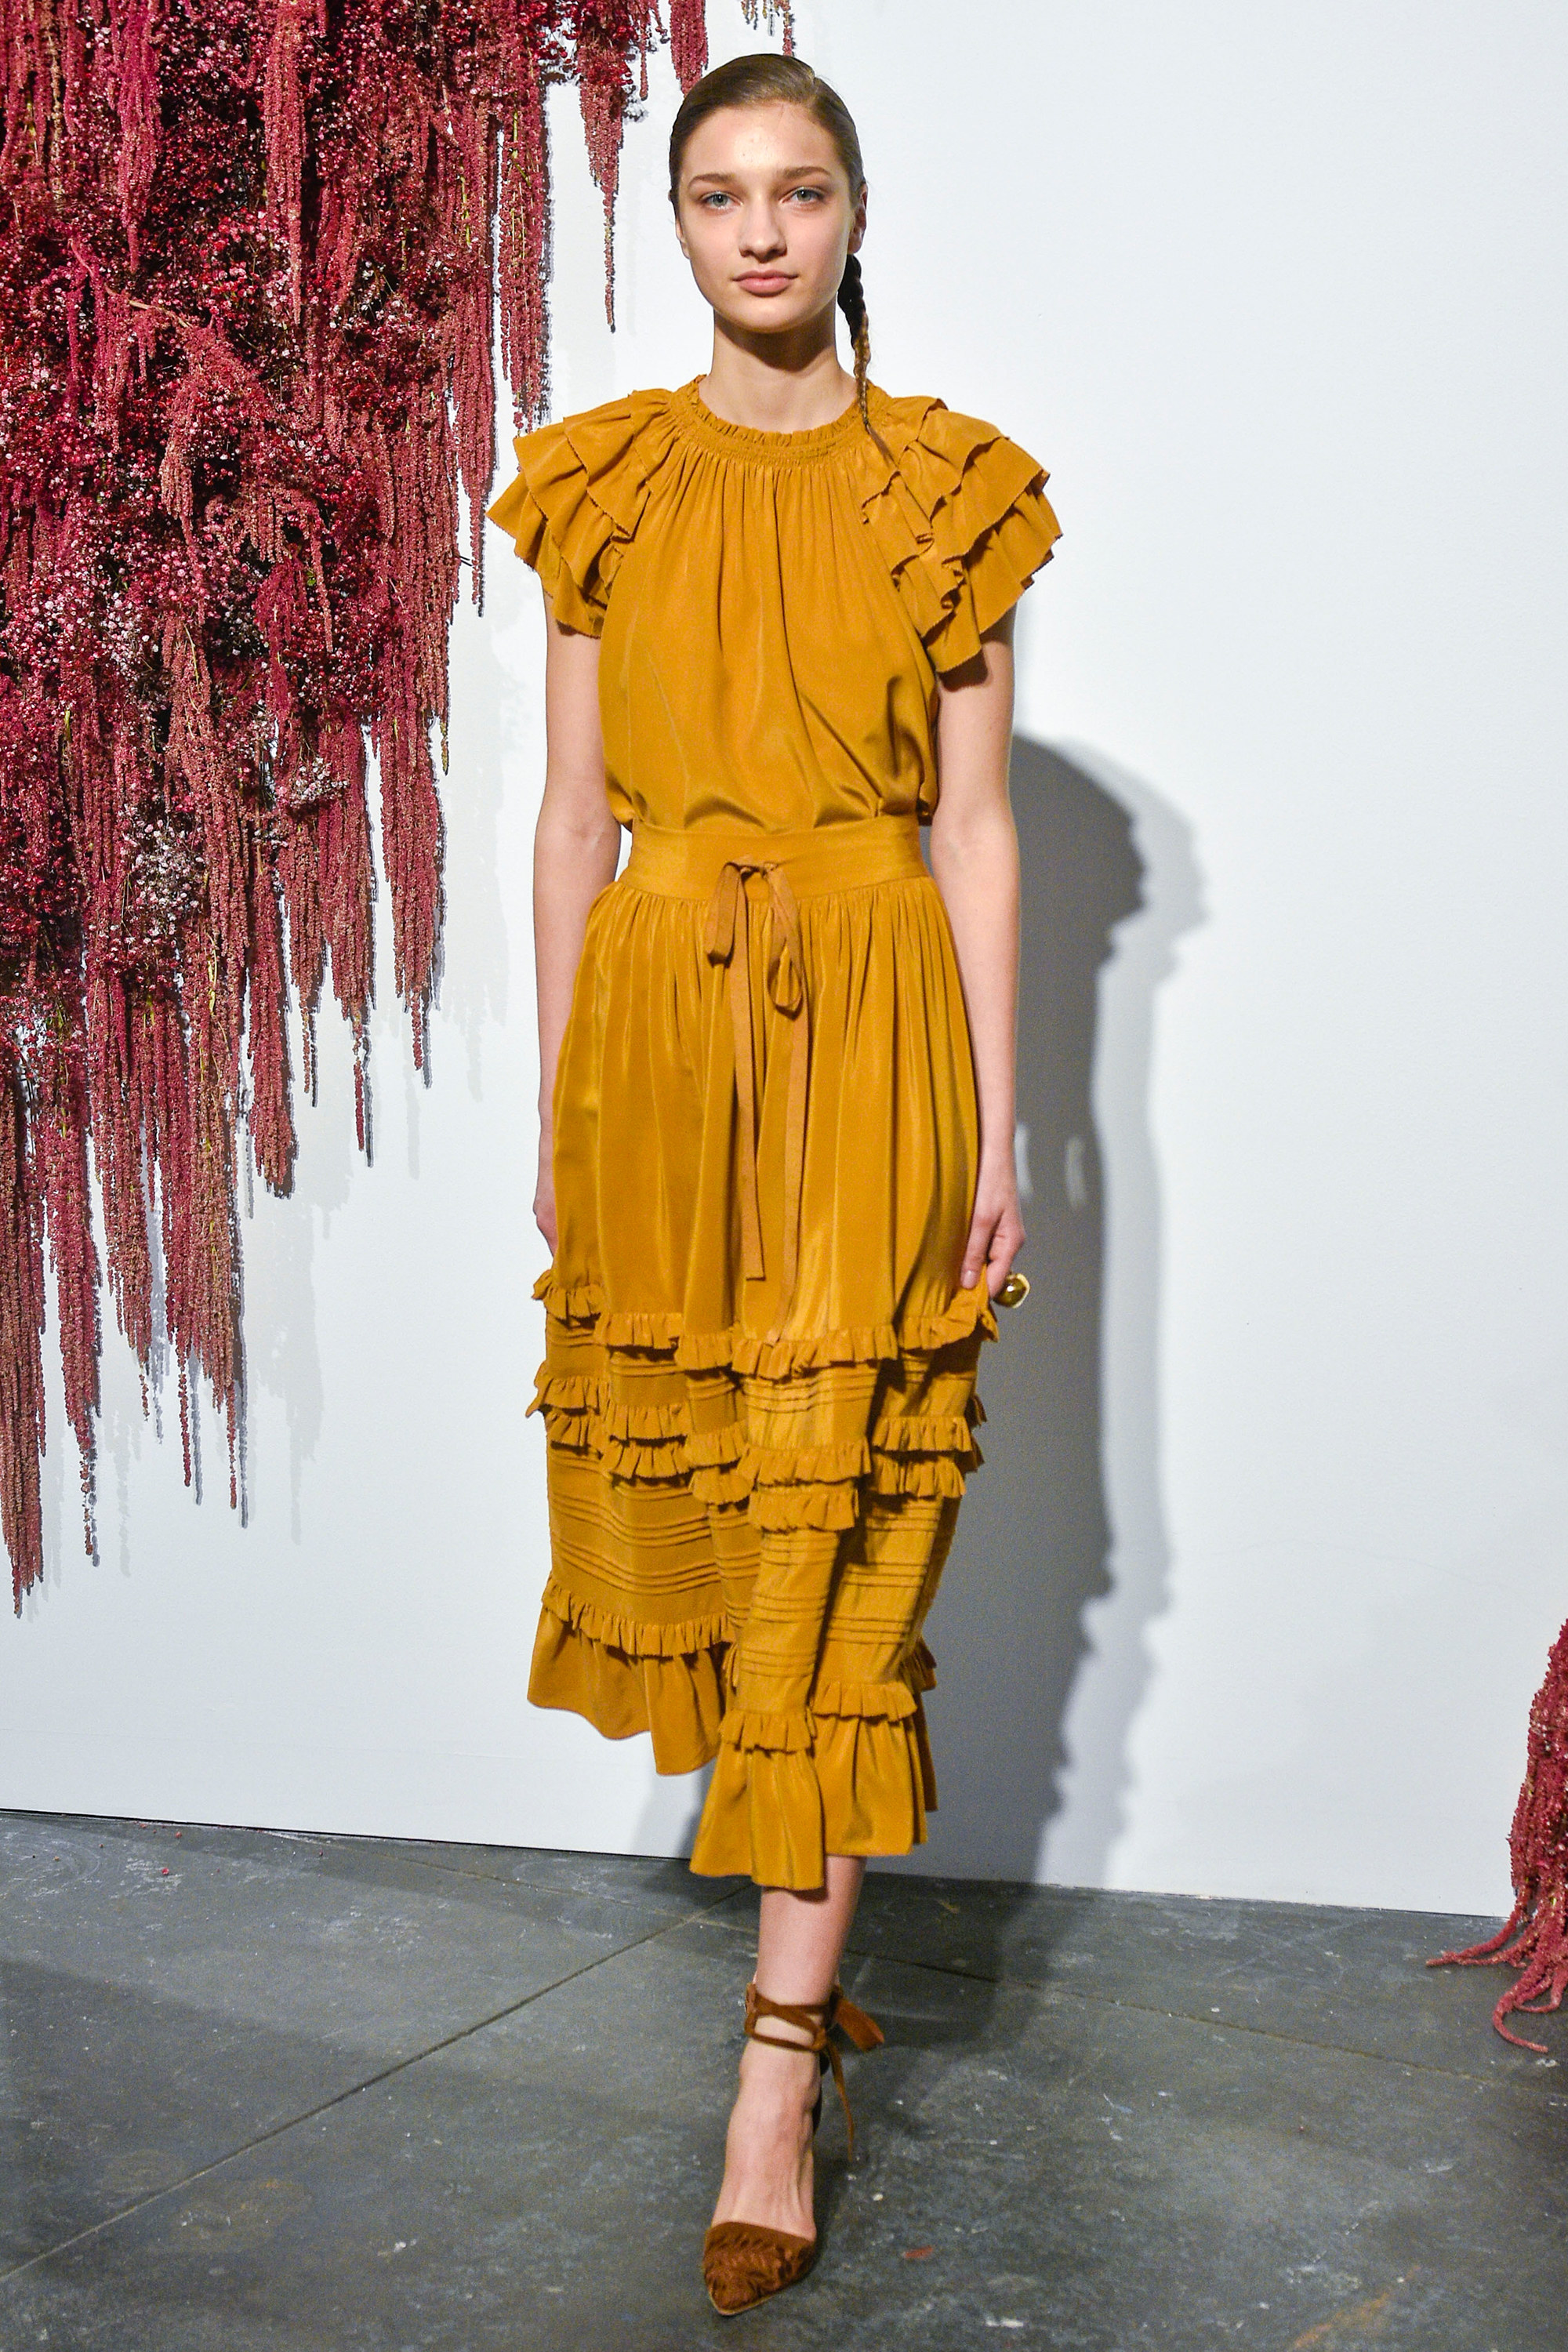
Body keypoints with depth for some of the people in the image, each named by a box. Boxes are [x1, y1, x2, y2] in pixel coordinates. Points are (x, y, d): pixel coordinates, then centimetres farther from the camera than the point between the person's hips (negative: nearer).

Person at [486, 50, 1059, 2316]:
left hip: (872, 1024, -2)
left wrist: (998, 1122, -3)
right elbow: (571, 813, 8)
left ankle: (774, 2078, 2)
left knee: (837, 1528, -4)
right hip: (657, 1017, 3)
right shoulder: (599, 485, 9)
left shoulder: (951, 490, 4)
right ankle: (810, 1926, 31)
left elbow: (977, 823, 1)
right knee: (681, 1491, 8)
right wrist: (550, 1101, 5)